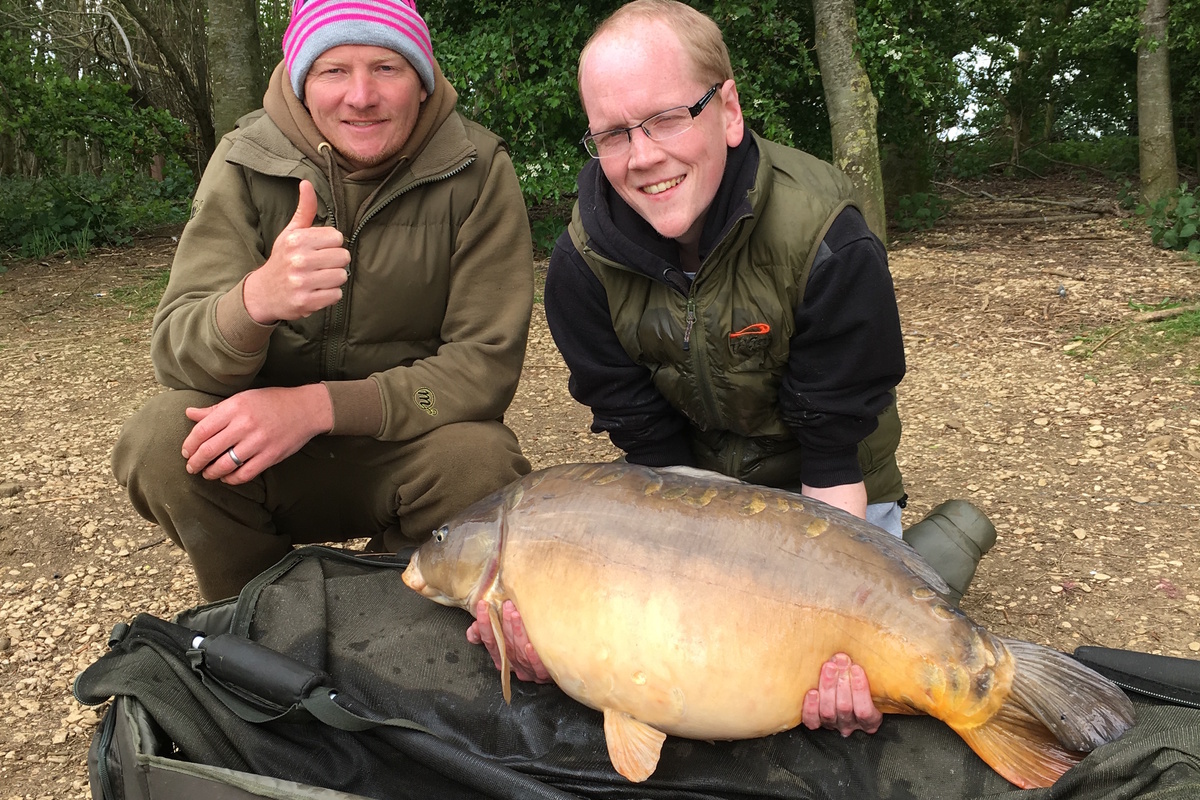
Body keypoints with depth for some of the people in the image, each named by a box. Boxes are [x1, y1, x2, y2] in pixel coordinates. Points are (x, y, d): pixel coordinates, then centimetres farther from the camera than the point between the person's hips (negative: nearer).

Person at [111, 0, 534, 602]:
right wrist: (257, 299, -41)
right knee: (157, 439, -25)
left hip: (407, 441, -1)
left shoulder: (476, 169, -12)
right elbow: (175, 352, -16)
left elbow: (486, 361, -17)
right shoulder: (247, 163, -9)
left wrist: (320, 405, -29)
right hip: (270, 451, 1)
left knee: (480, 458, -31)